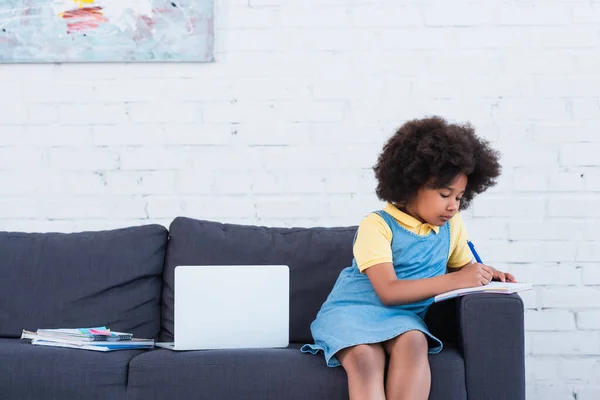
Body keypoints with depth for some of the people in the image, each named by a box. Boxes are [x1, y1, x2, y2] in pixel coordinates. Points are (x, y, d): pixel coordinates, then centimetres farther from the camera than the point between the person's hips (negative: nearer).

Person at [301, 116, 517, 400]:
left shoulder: (453, 227, 8)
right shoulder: (377, 226, -10)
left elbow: (463, 266, 23)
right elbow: (389, 291, -19)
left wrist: (484, 273, -3)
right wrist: (455, 281, -24)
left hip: (402, 316, 4)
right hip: (352, 311, -4)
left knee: (414, 342, -34)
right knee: (365, 357, -37)